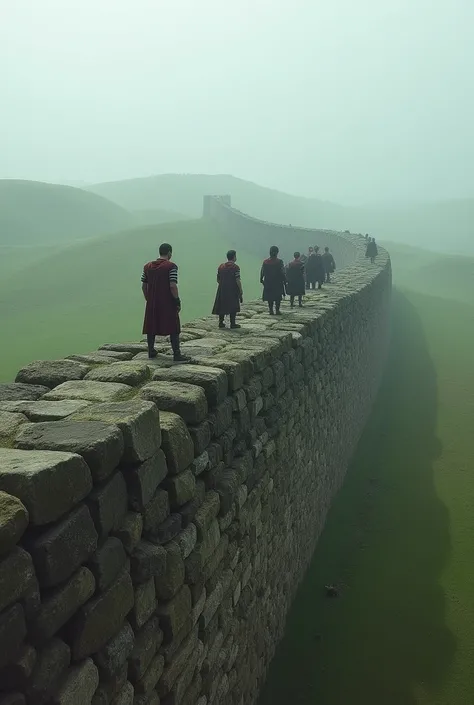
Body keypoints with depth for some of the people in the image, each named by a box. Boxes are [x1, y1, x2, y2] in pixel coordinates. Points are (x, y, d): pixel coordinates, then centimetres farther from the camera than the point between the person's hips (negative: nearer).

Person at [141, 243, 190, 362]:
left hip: (152, 303, 6)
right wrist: (177, 301, -9)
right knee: (173, 328, 0)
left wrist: (148, 299, 18)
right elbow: (173, 286, -17)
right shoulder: (171, 266, -10)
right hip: (167, 303, -5)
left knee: (151, 328, 15)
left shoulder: (147, 266, 8)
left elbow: (144, 286, 9)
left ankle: (151, 351, 24)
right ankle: (177, 355, -2)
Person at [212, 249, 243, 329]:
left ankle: (221, 322, 15)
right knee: (233, 307, 3)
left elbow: (218, 280, 9)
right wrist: (241, 290, -8)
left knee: (222, 306, 11)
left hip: (222, 289, 5)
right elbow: (238, 280, -15)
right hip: (233, 290, -5)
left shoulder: (221, 266, 7)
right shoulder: (235, 267, -11)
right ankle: (232, 323, 4)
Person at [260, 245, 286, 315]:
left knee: (269, 297, 9)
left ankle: (271, 310, 10)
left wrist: (261, 279, 15)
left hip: (268, 283, 3)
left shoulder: (265, 262, -1)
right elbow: (282, 273, -9)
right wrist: (284, 280, 0)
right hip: (278, 283, -3)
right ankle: (277, 310, 3)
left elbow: (262, 272, 3)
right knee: (278, 297, 5)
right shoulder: (279, 262, -9)